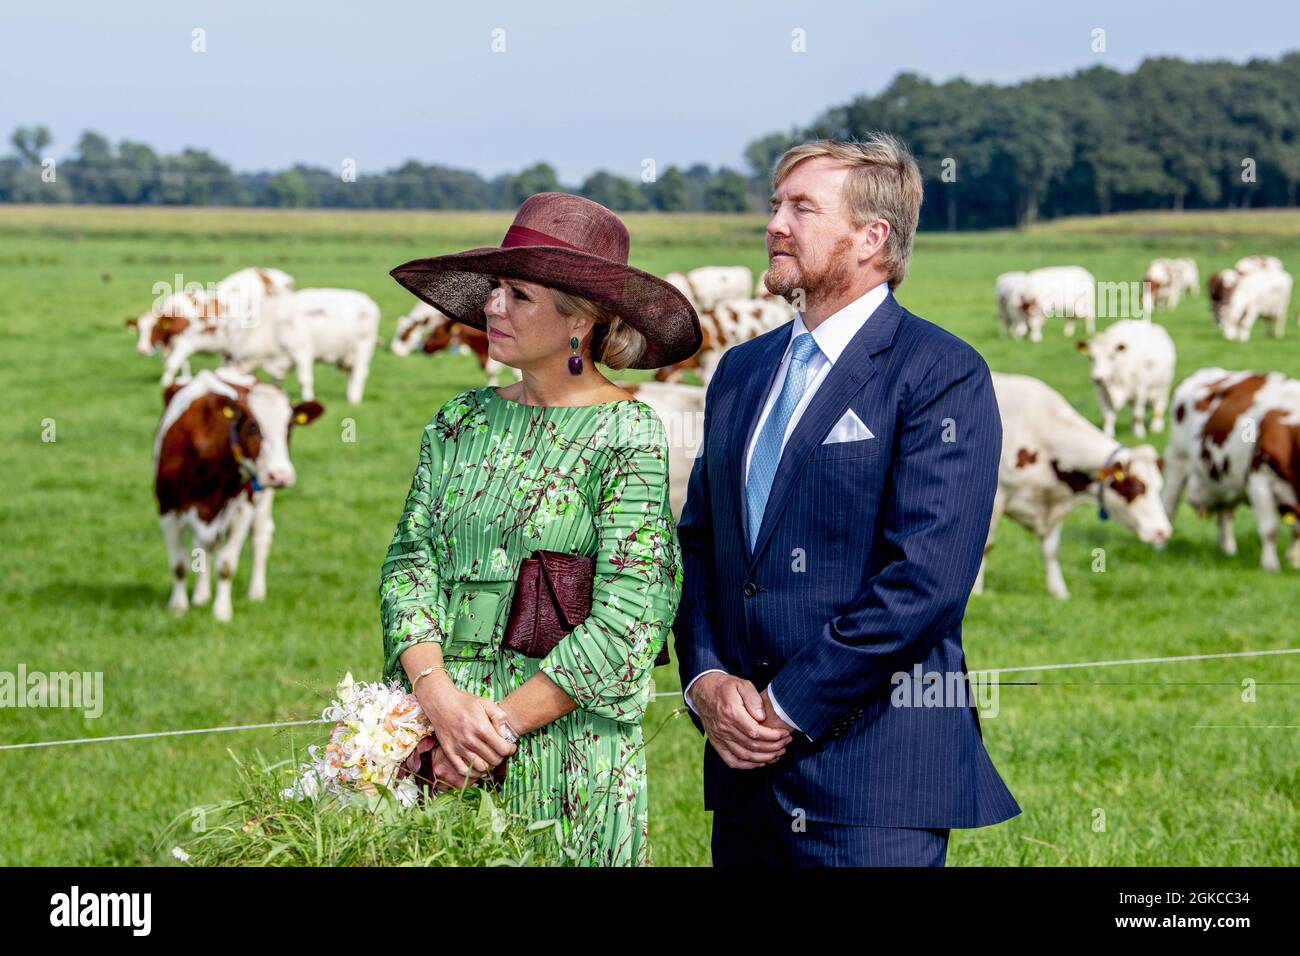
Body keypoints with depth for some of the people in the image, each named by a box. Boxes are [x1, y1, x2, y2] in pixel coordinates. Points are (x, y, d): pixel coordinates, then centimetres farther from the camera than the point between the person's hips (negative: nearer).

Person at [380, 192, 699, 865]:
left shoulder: (627, 434, -7)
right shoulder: (462, 420, 9)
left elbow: (625, 625, -13)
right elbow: (409, 558, 4)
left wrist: (504, 724, -16)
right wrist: (435, 691, -14)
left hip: (564, 740, -4)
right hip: (439, 732, 4)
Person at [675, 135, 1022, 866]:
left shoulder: (943, 375, -7)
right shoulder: (742, 370, 15)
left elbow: (926, 579, -16)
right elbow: (698, 543, 15)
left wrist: (789, 708, -14)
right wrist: (705, 679, -3)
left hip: (873, 771, -6)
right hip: (746, 766, 6)